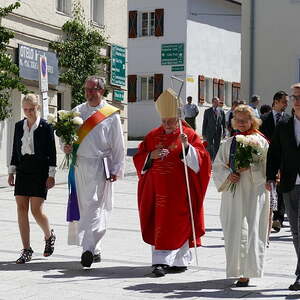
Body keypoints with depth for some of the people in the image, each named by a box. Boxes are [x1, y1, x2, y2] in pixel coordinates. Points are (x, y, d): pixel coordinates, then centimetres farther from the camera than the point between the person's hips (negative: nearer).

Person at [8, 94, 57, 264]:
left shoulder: (46, 127, -3)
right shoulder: (19, 126, 11)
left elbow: (52, 153, -3)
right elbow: (15, 151, 15)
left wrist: (51, 175, -8)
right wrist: (11, 172, 9)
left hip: (39, 170, -5)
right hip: (22, 170, 5)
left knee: (36, 210, -7)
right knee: (22, 209, -1)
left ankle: (49, 236, 23)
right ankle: (26, 250, 4)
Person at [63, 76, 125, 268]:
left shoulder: (111, 115, 0)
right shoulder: (77, 111, 12)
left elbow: (118, 146, 0)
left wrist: (116, 170, -5)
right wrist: (67, 147, -3)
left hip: (99, 167, -5)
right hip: (79, 165, 5)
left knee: (94, 206, -13)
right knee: (84, 207, 7)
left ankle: (89, 248, -18)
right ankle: (95, 250, 17)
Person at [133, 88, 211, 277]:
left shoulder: (189, 135, -1)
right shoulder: (153, 136, 10)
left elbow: (201, 159, -10)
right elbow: (139, 158, 11)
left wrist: (187, 146, -24)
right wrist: (151, 155, -9)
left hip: (179, 189, -4)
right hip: (157, 189, 4)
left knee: (176, 224, -5)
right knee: (159, 224, 4)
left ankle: (163, 261, -4)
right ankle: (163, 262, 11)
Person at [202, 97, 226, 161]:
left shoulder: (221, 111, 7)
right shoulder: (207, 111, 0)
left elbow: (223, 123, 9)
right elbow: (204, 123, 0)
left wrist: (224, 132, 2)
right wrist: (204, 133, -3)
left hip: (218, 133, 2)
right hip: (209, 132, -2)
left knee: (216, 148, 7)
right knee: (209, 148, -3)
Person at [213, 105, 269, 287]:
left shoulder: (261, 142, 2)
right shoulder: (228, 144, 12)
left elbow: (267, 167, -2)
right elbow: (218, 167, 11)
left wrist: (249, 168, -16)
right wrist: (228, 175, -8)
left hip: (254, 192, -4)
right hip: (233, 193, 4)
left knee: (249, 231, -9)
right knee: (233, 230, 4)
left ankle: (246, 273, -8)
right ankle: (237, 269, 19)